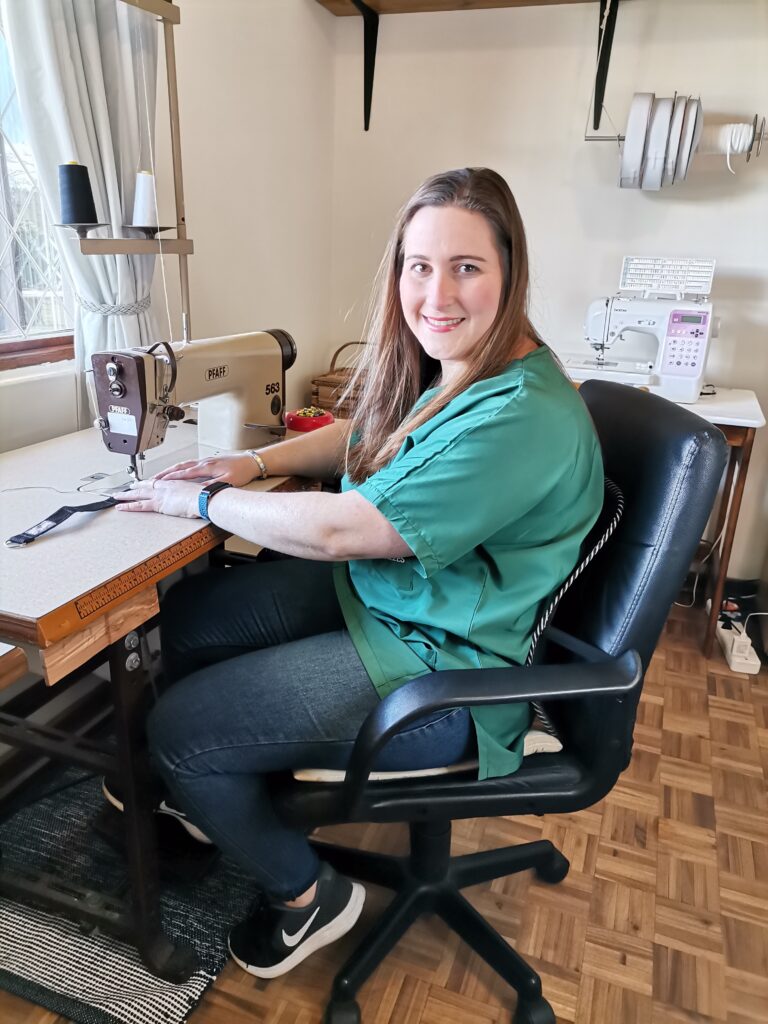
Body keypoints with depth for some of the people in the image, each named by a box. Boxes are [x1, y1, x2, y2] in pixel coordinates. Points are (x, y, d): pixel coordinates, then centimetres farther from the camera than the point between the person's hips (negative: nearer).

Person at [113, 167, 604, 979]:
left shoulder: (522, 418, -29)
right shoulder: (444, 366, 0)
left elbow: (338, 530, -28)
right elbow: (361, 434, 16)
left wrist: (203, 501, -12)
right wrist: (256, 462, 0)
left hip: (443, 670, -9)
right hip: (376, 591, 9)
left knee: (176, 731, -7)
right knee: (184, 613, 12)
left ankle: (307, 895, 20)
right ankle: (207, 794, 39)